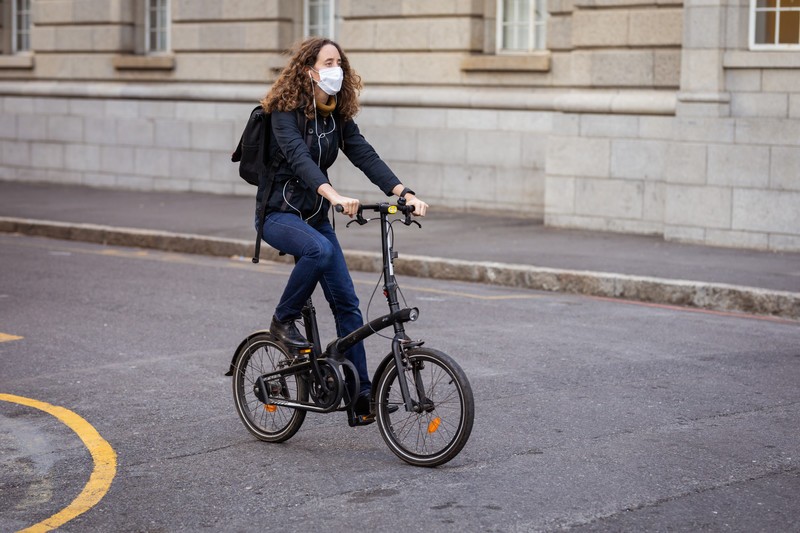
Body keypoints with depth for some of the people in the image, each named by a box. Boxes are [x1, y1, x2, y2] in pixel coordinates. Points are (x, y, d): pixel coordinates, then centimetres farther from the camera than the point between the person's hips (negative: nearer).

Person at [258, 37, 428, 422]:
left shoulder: (338, 116, 4)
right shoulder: (285, 112, -15)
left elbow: (365, 156, -7)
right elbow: (298, 158, -32)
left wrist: (405, 194, -22)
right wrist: (334, 195, -49)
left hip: (314, 216, 6)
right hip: (278, 213, -6)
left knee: (346, 302, -2)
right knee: (320, 250, -38)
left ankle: (361, 393, 3)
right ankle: (283, 321, -14)